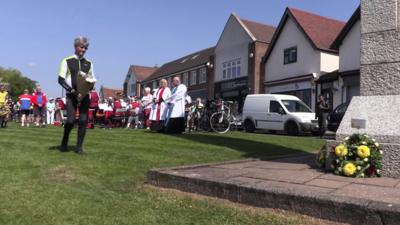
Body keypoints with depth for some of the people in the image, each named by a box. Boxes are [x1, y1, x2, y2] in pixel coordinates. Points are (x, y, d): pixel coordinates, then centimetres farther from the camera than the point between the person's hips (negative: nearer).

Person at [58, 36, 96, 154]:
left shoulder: (88, 63, 12)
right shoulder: (67, 61, 2)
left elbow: (93, 79, 20)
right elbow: (61, 79, -3)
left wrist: (90, 84, -3)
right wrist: (73, 91, -14)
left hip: (84, 95, 3)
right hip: (71, 95, -3)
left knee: (83, 121, -3)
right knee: (71, 120, -12)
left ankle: (79, 147, 7)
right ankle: (64, 143, 14)